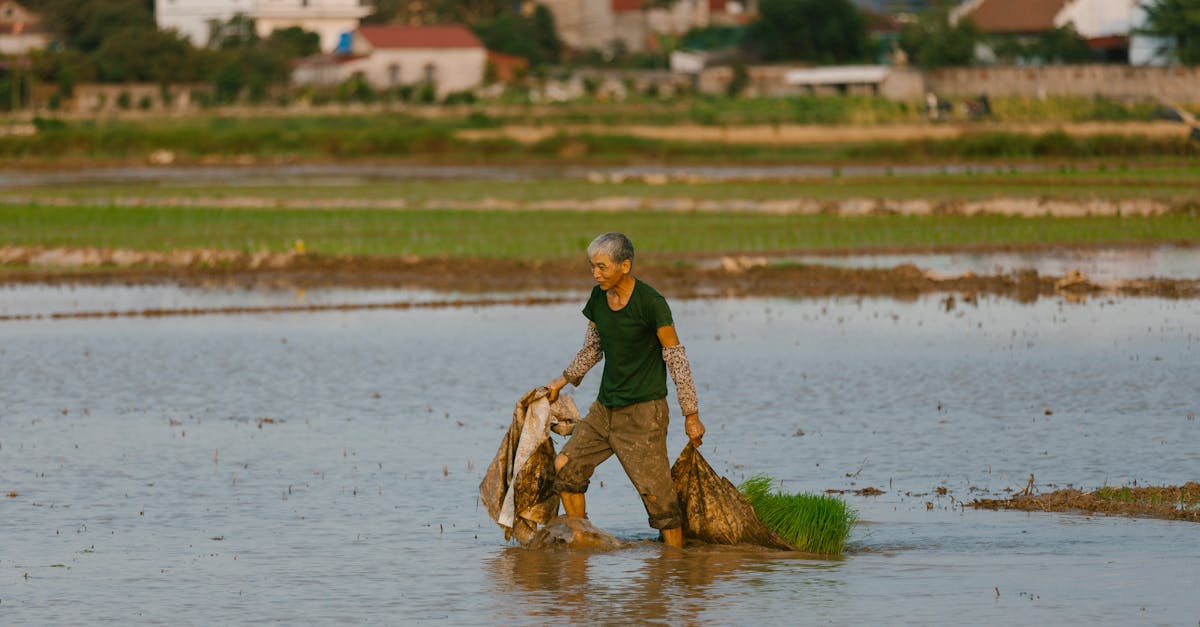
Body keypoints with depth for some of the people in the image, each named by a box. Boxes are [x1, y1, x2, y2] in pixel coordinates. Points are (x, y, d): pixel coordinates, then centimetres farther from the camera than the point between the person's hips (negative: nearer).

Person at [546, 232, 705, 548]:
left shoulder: (651, 303, -16)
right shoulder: (598, 297, 4)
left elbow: (676, 358, -13)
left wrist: (691, 415, -12)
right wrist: (564, 380, 23)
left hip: (643, 409, -7)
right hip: (605, 408, 7)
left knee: (656, 492, -10)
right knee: (565, 467, 2)